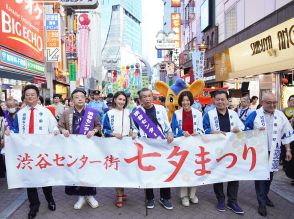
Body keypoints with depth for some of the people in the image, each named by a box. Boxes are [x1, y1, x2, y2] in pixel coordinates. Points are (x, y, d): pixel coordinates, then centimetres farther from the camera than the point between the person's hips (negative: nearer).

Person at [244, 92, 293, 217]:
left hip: (273, 152, 3)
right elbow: (245, 131, -3)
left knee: (269, 175, 14)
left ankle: (264, 196, 36)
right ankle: (262, 203, 13)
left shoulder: (280, 115, 3)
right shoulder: (254, 115, -6)